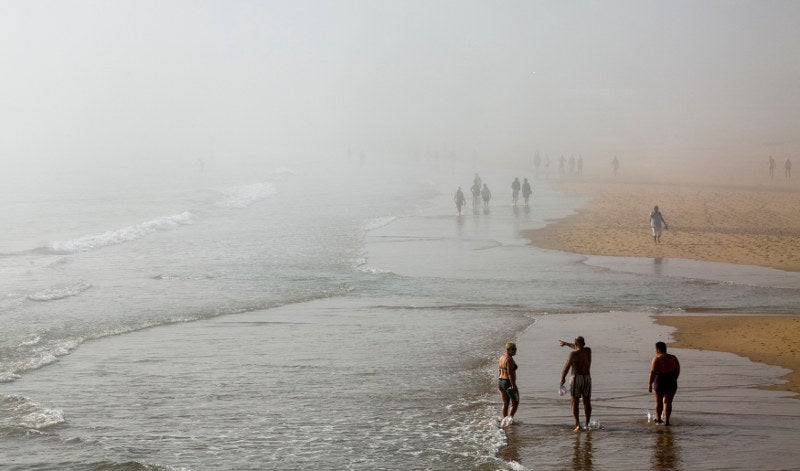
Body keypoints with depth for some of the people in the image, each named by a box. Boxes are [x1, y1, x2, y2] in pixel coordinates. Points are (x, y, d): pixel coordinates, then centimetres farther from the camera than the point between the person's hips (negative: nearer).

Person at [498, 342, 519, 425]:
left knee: (505, 404, 16)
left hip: (500, 382, 9)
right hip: (509, 383, -9)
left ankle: (504, 421, 18)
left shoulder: (501, 358, 10)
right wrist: (513, 385, -21)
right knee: (515, 403, 3)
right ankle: (510, 417, -11)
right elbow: (510, 373, -22)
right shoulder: (509, 359, -18)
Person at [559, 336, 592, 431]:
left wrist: (563, 378, 9)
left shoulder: (573, 354, -12)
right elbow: (579, 348, 26)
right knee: (587, 402, 16)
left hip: (576, 378, -5)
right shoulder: (588, 350, 5)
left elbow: (566, 367, -8)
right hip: (587, 378, 5)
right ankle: (587, 424, 19)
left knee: (575, 403, 0)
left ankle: (578, 425, -12)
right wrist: (566, 343, 37)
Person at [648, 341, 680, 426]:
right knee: (667, 402, 6)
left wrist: (649, 384, -16)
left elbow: (653, 372, -18)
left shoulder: (657, 359, -13)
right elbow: (678, 371, 6)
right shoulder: (673, 358, 0)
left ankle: (658, 419, 31)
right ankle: (666, 421, -4)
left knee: (658, 401, 16)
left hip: (659, 383, -2)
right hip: (671, 383, 2)